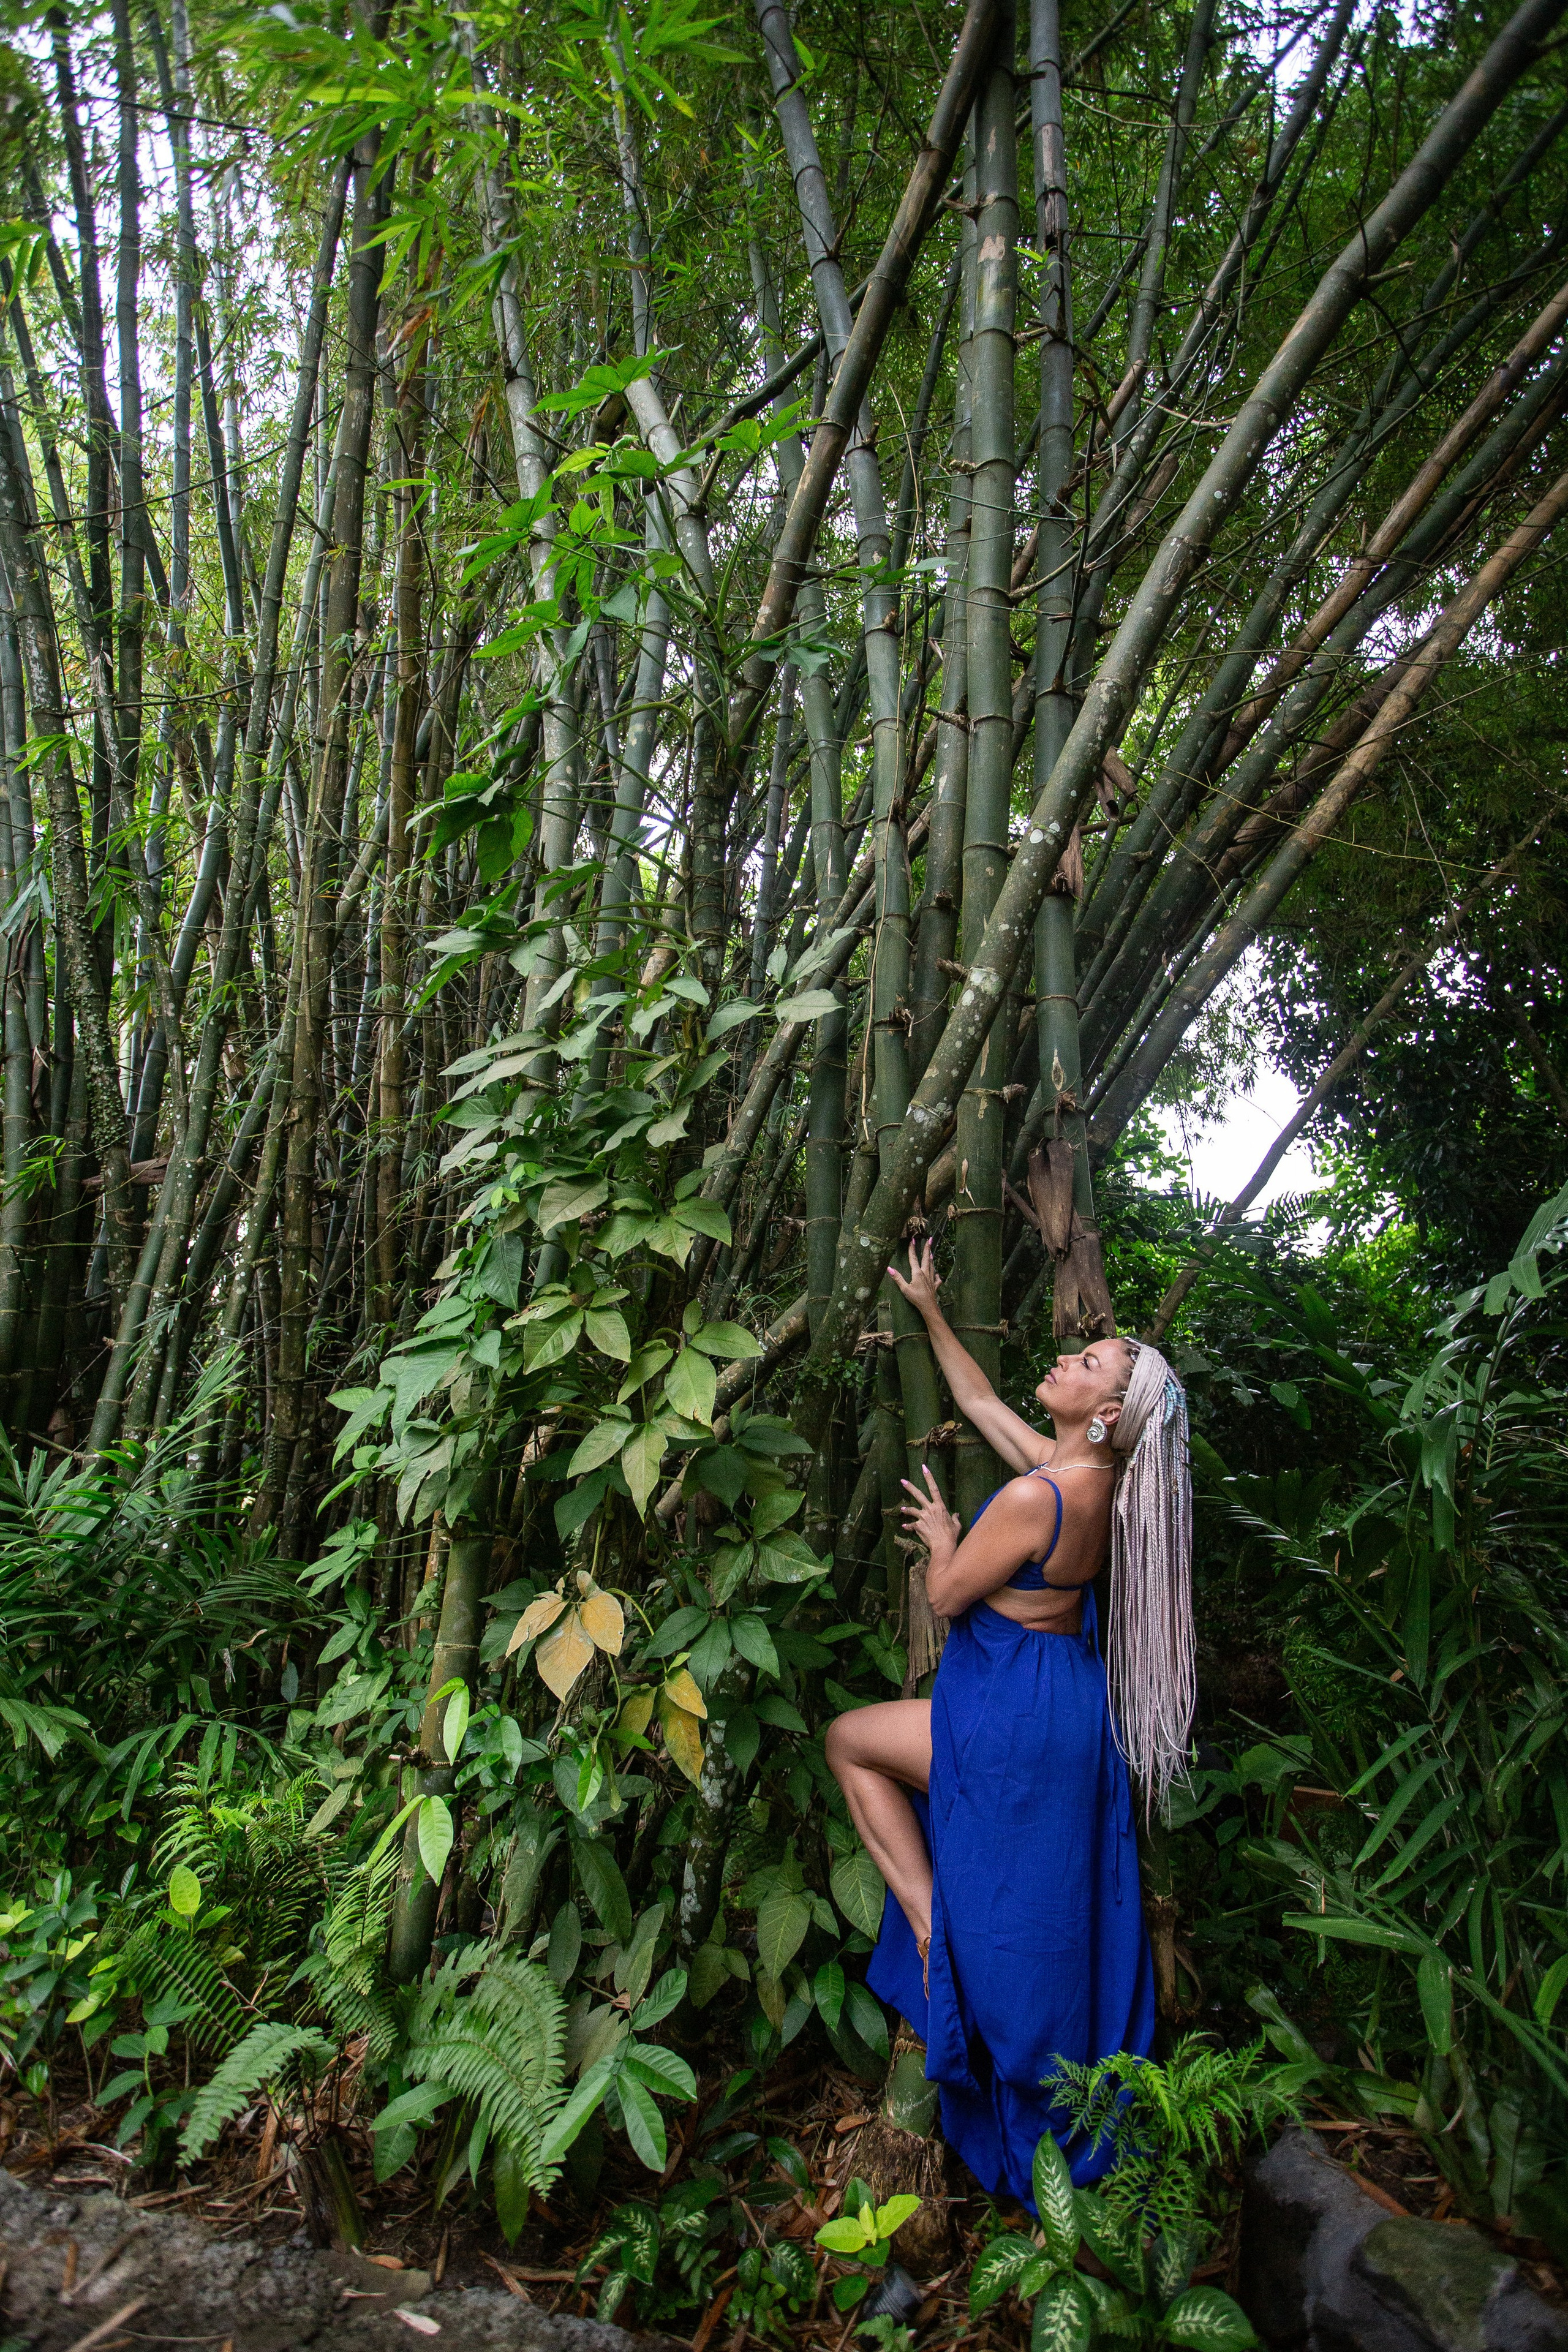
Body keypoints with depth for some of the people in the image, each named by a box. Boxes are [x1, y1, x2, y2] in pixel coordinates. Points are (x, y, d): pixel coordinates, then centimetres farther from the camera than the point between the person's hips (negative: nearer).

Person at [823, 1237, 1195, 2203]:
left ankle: (927, 1921, 12)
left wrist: (942, 1537, 4)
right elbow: (981, 1402, 12)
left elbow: (946, 1597, -16)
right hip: (1065, 1705, 8)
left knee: (850, 1740, 11)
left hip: (1016, 1720, -8)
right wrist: (932, 1313, 15)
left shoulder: (1035, 1497, -28)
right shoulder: (1090, 1475, -2)